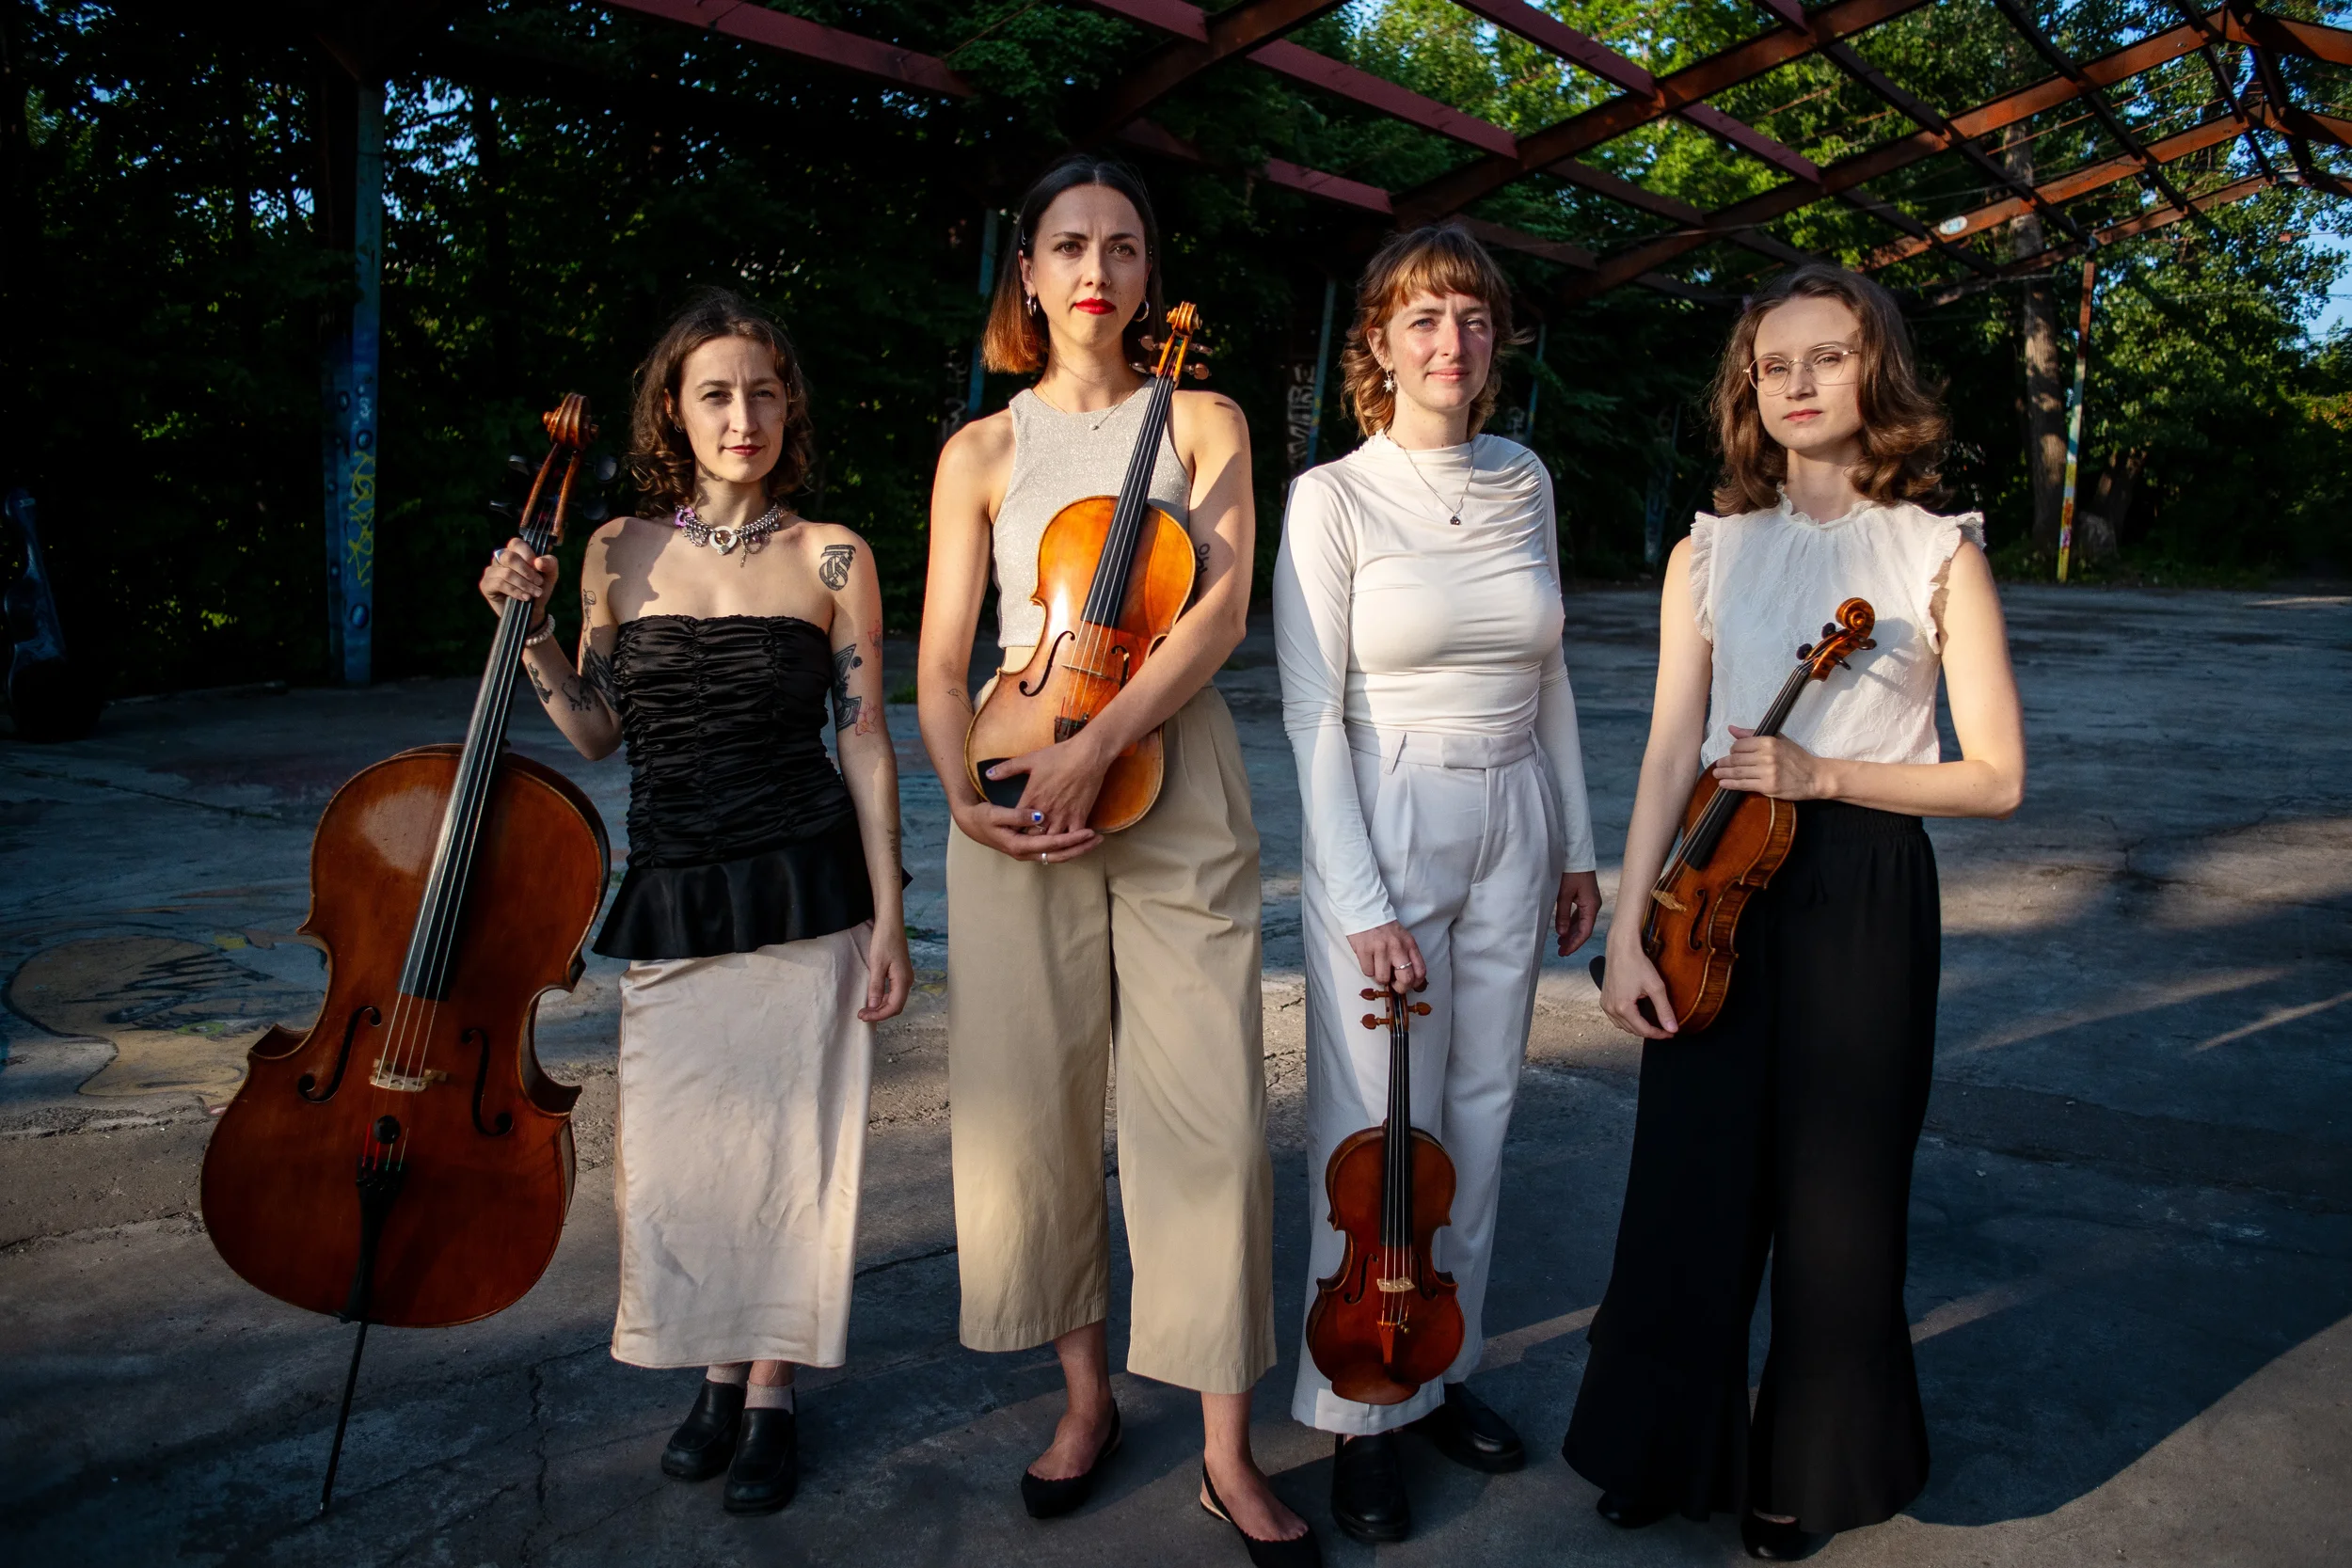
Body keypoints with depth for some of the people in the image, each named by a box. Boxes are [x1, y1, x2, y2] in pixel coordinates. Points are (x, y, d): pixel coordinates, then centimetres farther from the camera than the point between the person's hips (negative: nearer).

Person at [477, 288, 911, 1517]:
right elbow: (597, 732, 11)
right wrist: (529, 636, -4)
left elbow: (864, 744, -3)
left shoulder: (831, 559, -3)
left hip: (805, 894, -2)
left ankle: (772, 1394, 26)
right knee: (675, 1151, 8)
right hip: (672, 898, 3)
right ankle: (719, 1371, 34)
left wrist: (888, 919, -6)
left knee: (786, 1146, 6)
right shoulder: (619, 553, 4)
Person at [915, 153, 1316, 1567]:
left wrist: (1094, 748, -19)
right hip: (1016, 799, 1)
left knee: (1207, 1113, -2)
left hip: (1174, 795, -1)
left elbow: (1222, 609, -7)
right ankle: (1088, 1395, 27)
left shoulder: (1204, 422, 8)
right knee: (1033, 1109, 5)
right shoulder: (982, 453, 10)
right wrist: (967, 797, -14)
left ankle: (1229, 1452, 12)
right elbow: (942, 660, 5)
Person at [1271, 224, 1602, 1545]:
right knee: (1379, 1129, 0)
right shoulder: (1333, 498, -7)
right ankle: (1364, 1413, 19)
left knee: (1481, 1115, 12)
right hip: (1382, 830, -5)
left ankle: (1446, 1367, 31)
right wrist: (1362, 903, -15)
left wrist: (1577, 843, 14)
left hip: (1514, 827, 5)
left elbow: (1549, 677, 15)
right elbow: (1314, 714, -10)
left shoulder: (1526, 482, 8)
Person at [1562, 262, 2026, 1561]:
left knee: (1836, 1191, 8)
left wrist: (1822, 774, -15)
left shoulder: (1939, 555, 0)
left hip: (1865, 891, -2)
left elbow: (1996, 777, -2)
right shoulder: (1710, 553, 6)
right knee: (1692, 1172, 6)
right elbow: (1672, 752, 1)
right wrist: (1629, 926, -6)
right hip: (1718, 883, 2)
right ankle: (1676, 1444, 29)